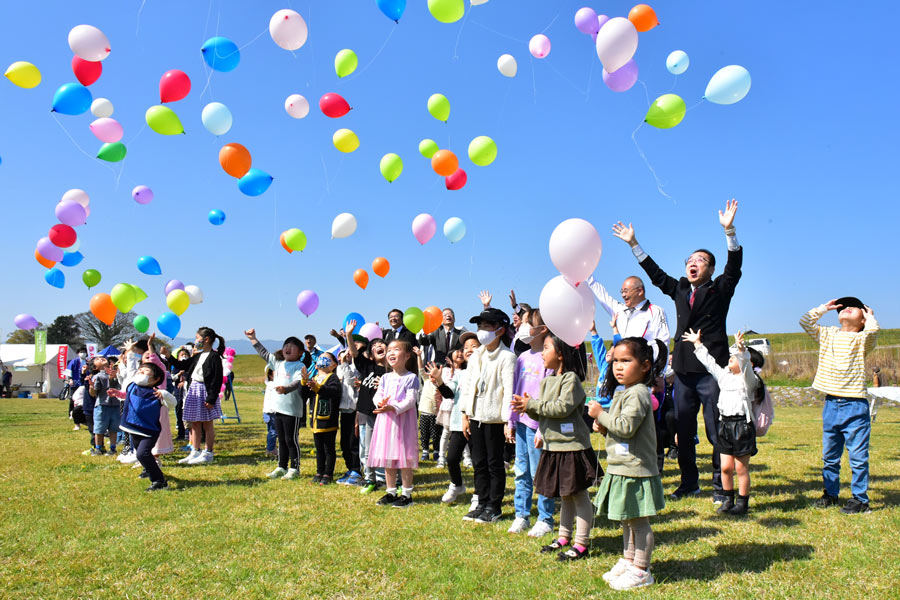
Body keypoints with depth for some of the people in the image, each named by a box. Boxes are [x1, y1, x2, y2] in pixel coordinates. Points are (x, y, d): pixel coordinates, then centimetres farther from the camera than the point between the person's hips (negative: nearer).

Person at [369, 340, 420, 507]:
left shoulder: (411, 378, -7)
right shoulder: (385, 377, 12)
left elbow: (410, 400, -15)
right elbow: (377, 395, 9)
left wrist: (394, 408, -28)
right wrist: (380, 403, -15)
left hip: (403, 420, -6)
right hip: (385, 420, 6)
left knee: (405, 457, -2)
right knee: (387, 457, 11)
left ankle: (407, 494, 8)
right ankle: (391, 492, 23)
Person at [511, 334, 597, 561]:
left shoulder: (571, 379, -13)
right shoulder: (547, 381, 13)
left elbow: (562, 407, -24)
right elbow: (542, 414, 16)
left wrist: (533, 404, -17)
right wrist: (528, 408, -5)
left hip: (572, 446, -9)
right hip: (554, 446, 9)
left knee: (579, 495, 1)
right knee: (565, 495, 19)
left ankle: (581, 544, 8)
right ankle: (564, 537, 29)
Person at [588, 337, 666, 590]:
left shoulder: (637, 394, -18)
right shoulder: (622, 392, 13)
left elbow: (626, 427, -27)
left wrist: (601, 414, -16)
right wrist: (605, 428, 5)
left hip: (635, 469, -10)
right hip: (621, 469, 10)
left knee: (638, 521, 1)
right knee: (627, 520, 20)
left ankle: (641, 571, 12)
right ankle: (628, 562, 33)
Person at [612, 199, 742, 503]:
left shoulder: (719, 290, 2)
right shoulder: (679, 290, 14)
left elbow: (734, 266, -12)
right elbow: (655, 273, 20)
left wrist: (729, 230, -25)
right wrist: (633, 244, 18)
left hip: (712, 370, -5)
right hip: (683, 371, 5)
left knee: (716, 430, -1)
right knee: (683, 430, 10)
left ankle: (721, 486, 10)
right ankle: (689, 483, 23)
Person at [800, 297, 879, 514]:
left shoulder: (861, 339, -3)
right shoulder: (827, 335, 12)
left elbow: (872, 331, -24)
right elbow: (805, 322, 8)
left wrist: (870, 316, -4)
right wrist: (824, 308, 12)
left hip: (854, 406, -5)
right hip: (831, 405, 5)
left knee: (858, 456, 0)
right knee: (829, 455, 15)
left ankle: (860, 499, 10)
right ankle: (831, 493, 27)